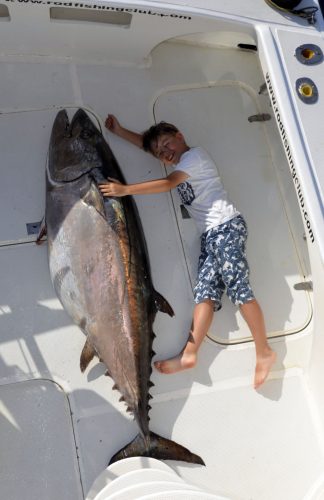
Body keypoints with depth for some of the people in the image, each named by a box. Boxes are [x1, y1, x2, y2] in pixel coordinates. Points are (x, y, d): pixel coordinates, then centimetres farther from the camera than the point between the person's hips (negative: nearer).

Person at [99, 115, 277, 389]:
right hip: (210, 234, 8)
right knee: (206, 291, -6)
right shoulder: (182, 163, 25)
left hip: (227, 226, -8)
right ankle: (189, 353, -15)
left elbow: (167, 184, -11)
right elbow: (150, 143, 32)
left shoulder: (195, 154, 0)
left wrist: (125, 189, -13)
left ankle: (264, 352, -9)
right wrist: (119, 131, 28)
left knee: (238, 288, -15)